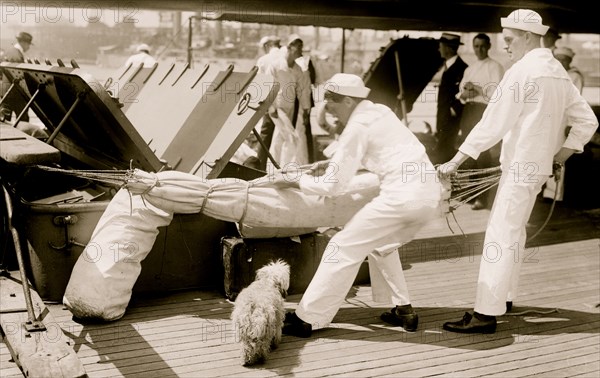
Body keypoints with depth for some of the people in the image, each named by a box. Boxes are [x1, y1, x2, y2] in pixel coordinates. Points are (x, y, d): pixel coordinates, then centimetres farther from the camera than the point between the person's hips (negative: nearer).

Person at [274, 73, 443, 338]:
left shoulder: (357, 127, -7)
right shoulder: (378, 111, 17)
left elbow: (332, 186, -6)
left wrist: (292, 182, 6)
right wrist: (332, 164, 24)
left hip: (402, 195, -9)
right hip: (430, 195, 9)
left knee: (344, 247, -2)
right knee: (381, 245, 29)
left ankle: (307, 319, 2)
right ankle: (403, 310, 25)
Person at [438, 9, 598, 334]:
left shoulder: (522, 70, -13)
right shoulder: (558, 72, 12)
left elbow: (492, 124, -18)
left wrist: (455, 162, -17)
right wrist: (560, 157, 15)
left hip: (520, 166, -9)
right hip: (538, 166, 9)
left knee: (500, 235, -9)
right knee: (512, 229, 20)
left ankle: (486, 314, -10)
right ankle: (504, 296, 32)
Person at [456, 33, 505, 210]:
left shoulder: (495, 67, -2)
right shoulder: (469, 69, 20)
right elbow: (460, 92, 17)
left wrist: (477, 89, -12)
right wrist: (464, 94, -4)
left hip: (484, 111, -8)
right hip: (468, 111, 8)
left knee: (482, 152, -12)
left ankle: (483, 196, -10)